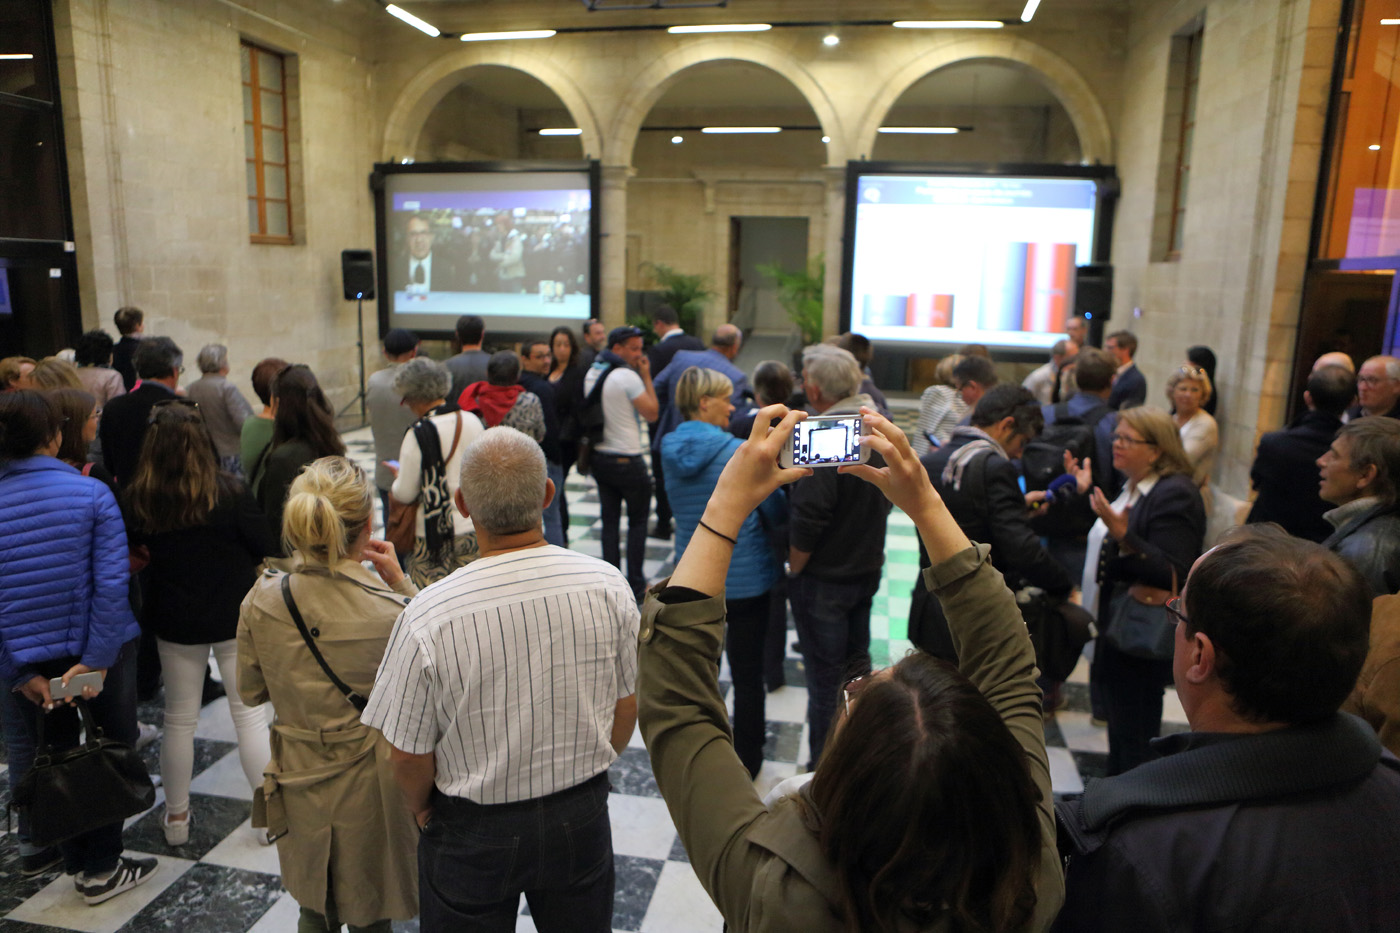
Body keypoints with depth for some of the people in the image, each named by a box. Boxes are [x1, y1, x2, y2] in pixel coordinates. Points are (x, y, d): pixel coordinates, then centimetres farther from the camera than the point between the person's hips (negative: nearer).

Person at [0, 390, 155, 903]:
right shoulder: (91, 494, -15)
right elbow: (111, 582, -20)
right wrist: (97, 659, -15)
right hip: (97, 650, -2)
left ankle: (78, 861, 32)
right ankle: (100, 868, 21)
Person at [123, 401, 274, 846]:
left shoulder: (138, 499, -11)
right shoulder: (230, 491, -19)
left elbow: (136, 547, 5)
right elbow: (264, 547, -10)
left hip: (175, 622, 2)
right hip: (235, 618, -2)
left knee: (179, 720, 17)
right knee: (249, 713, 9)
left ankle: (176, 817, 30)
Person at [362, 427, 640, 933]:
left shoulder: (428, 617, -26)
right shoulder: (608, 585, -18)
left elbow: (410, 757, -13)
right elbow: (627, 709, -4)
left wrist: (423, 810, 9)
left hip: (474, 836, -2)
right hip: (583, 818, 2)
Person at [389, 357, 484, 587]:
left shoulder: (419, 434, -16)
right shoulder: (473, 422, 0)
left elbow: (405, 494, -10)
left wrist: (397, 476, 10)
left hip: (432, 534, -5)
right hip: (474, 530, 5)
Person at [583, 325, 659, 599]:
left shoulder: (592, 373, 7)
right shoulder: (628, 376, -17)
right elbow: (651, 412, -13)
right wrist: (646, 376, -7)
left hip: (600, 458, 7)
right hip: (627, 460, -7)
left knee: (609, 520, 12)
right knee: (637, 521, 6)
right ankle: (636, 584, 9)